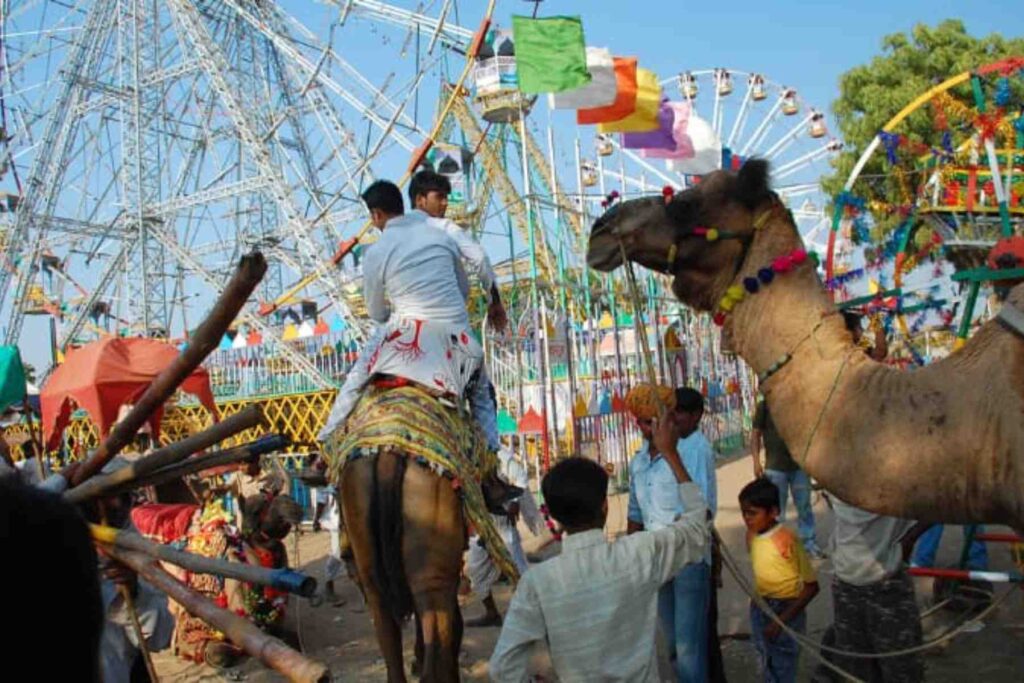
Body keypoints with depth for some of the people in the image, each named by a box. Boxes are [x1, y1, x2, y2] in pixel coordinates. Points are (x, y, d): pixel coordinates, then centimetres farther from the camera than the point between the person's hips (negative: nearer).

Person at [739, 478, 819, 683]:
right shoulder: (751, 535, -3)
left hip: (786, 611, -6)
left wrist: (782, 619, -21)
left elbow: (811, 586, -18)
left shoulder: (787, 540, -23)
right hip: (759, 609, 6)